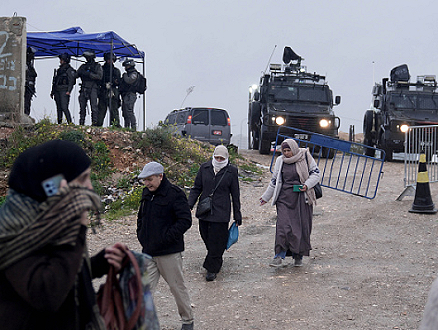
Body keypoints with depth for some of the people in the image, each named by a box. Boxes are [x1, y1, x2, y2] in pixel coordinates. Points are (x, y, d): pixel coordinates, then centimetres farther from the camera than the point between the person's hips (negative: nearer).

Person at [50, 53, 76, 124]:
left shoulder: (69, 70, -3)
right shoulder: (59, 69, 20)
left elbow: (71, 81, -11)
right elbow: (55, 81, 24)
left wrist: (68, 91, -21)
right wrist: (52, 91, 22)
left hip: (64, 91, -8)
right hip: (57, 91, 8)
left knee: (64, 107, -16)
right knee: (59, 108, 7)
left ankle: (70, 122, -15)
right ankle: (59, 123, 10)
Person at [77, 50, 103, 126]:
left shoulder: (97, 66, 5)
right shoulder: (83, 66, 20)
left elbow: (99, 76, -8)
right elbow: (77, 73, 11)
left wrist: (89, 74, -14)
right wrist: (84, 73, -8)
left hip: (93, 88, -5)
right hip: (84, 88, 5)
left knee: (94, 106, -11)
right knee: (82, 107, 4)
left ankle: (95, 122, -12)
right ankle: (81, 123, 9)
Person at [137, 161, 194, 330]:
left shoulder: (175, 194, -12)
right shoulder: (147, 194, 10)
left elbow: (185, 221, -18)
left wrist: (165, 238, -21)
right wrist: (141, 236, 11)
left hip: (169, 253, -6)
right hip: (148, 252, 6)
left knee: (177, 287, 7)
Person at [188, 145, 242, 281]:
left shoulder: (231, 171, -1)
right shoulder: (204, 168, 5)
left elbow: (235, 194, 5)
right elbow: (196, 188, 10)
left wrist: (237, 214, 5)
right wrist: (189, 205, -1)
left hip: (221, 212, -3)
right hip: (204, 211, 4)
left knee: (217, 241, -4)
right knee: (207, 238, 10)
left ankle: (212, 269, 5)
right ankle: (216, 262, 32)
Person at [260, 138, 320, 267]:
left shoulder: (305, 157, 1)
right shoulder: (280, 161, 7)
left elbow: (315, 173, 4)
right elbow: (274, 180, 14)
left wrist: (307, 185, -13)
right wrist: (266, 197, 15)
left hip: (302, 198, 0)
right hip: (285, 197, 1)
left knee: (302, 226, 3)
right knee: (283, 226, -11)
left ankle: (298, 256, 15)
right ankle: (279, 257, -11)